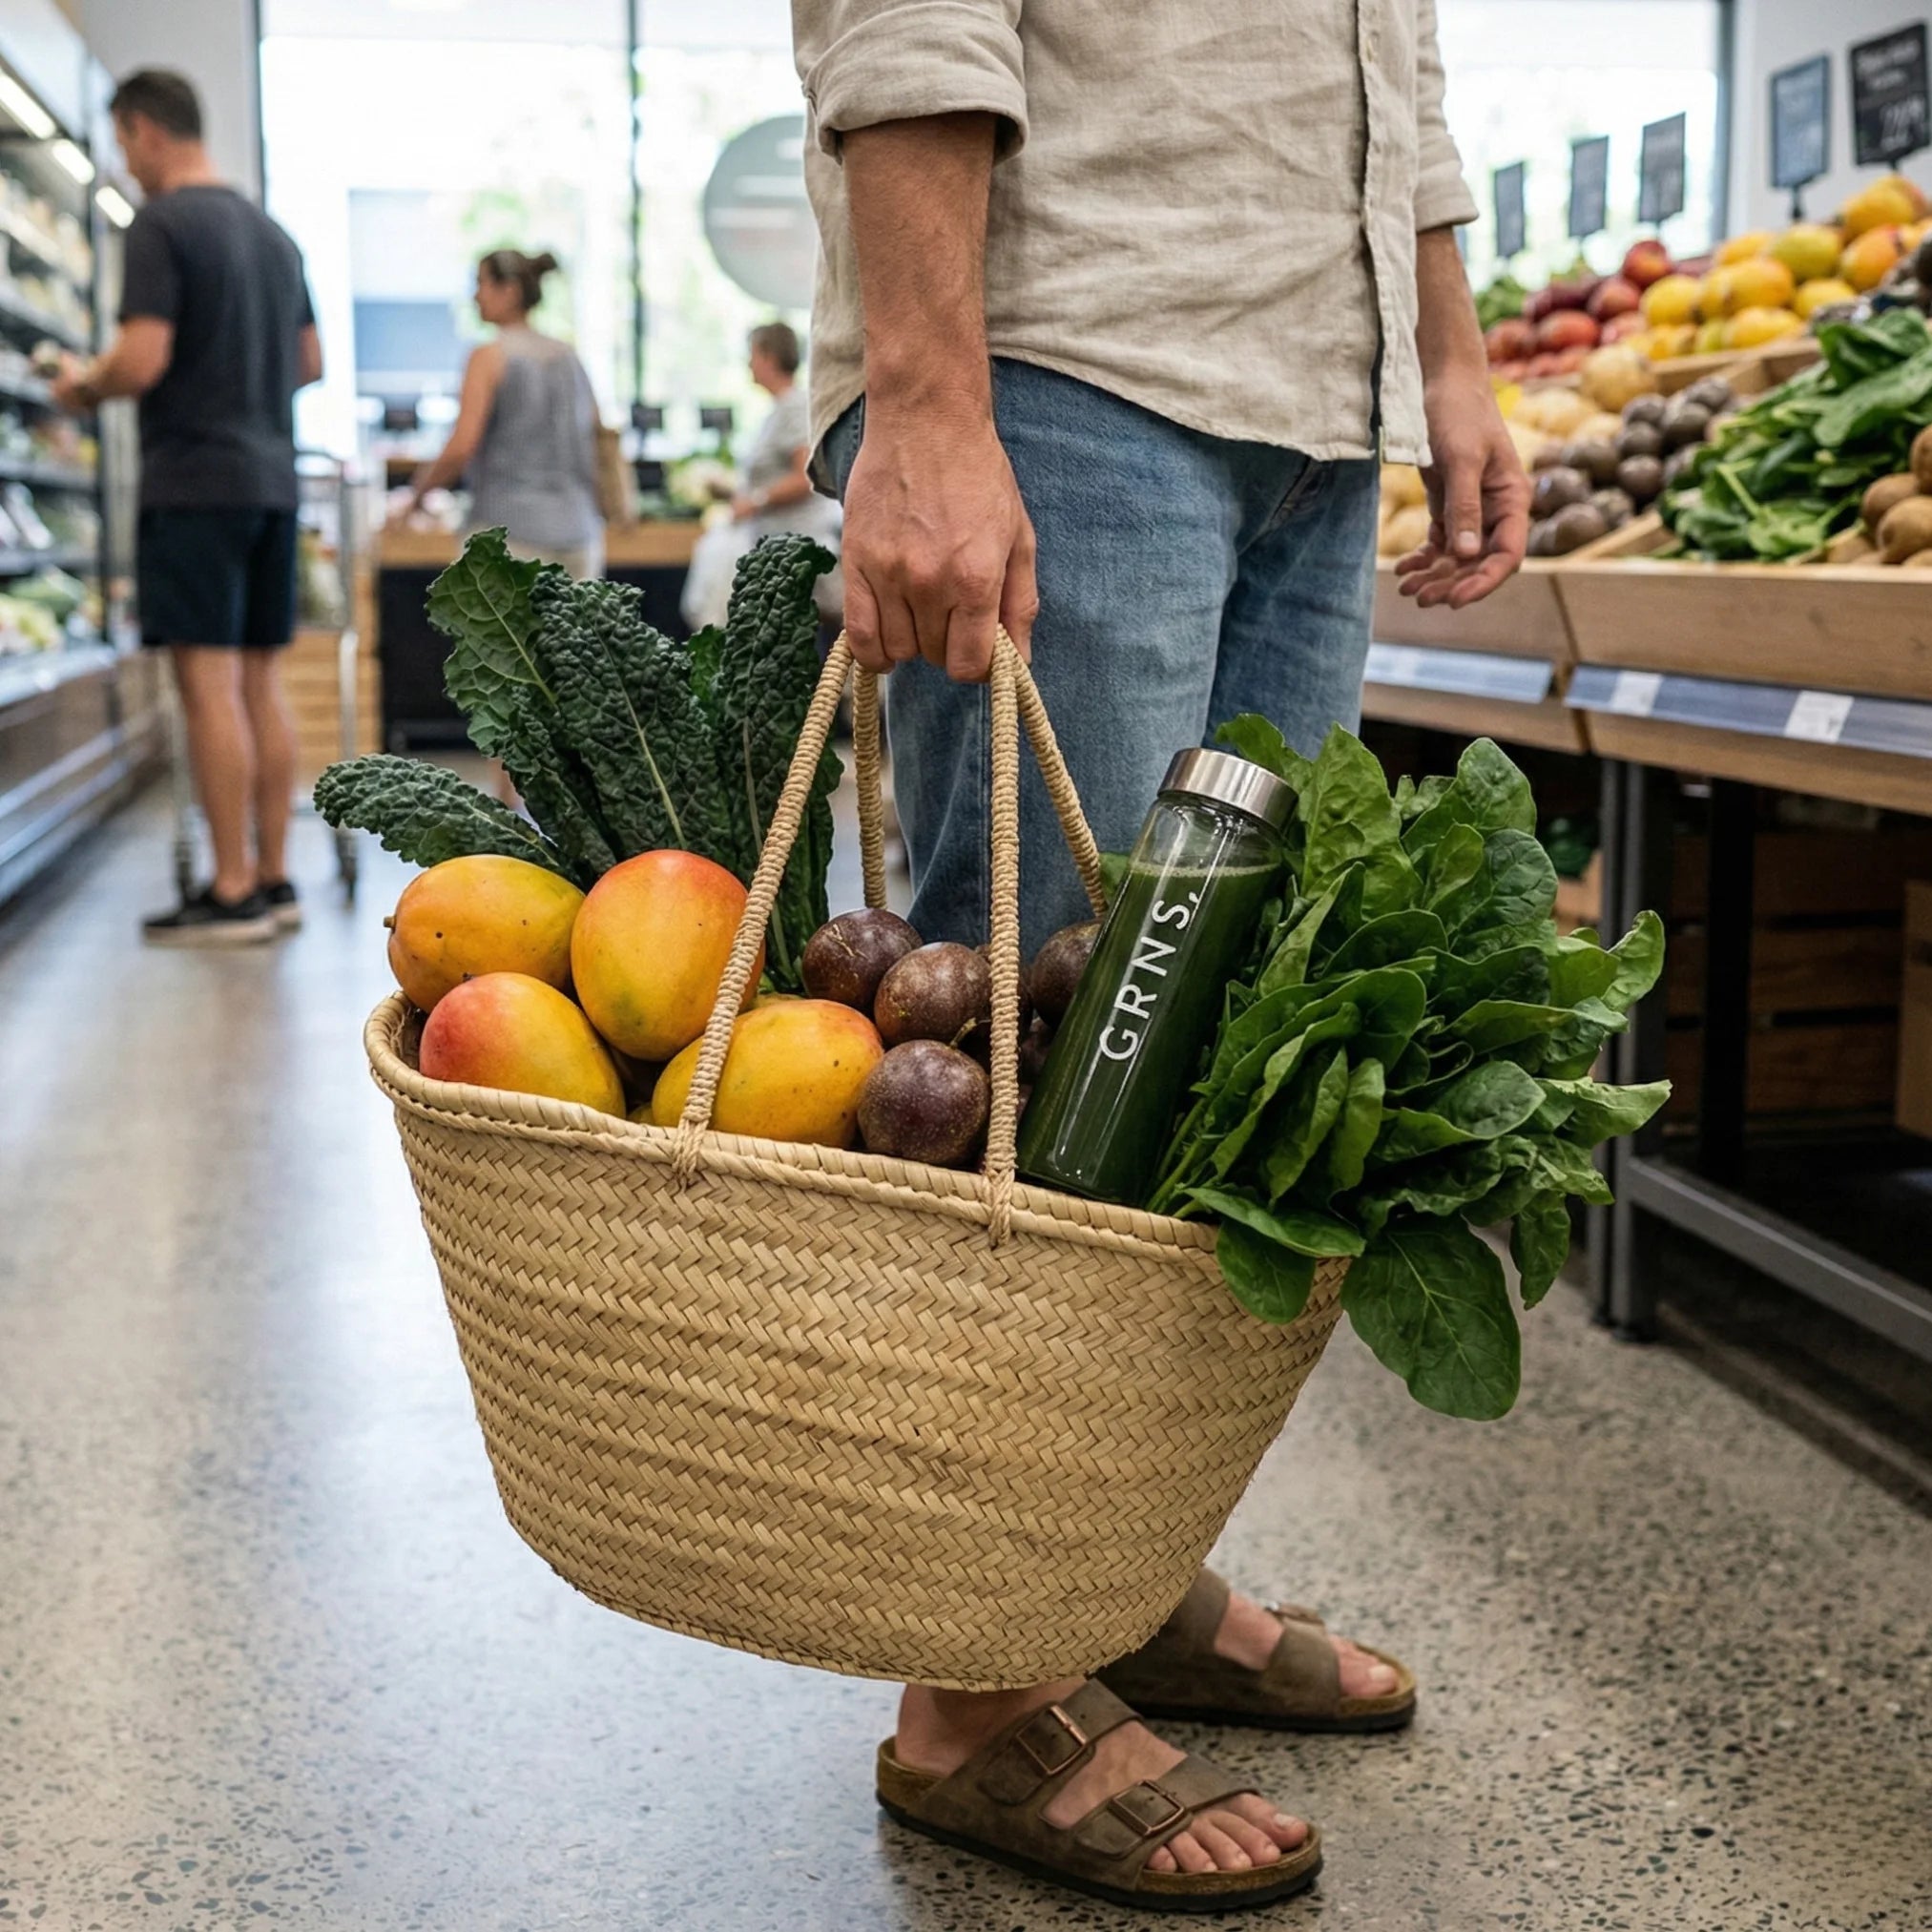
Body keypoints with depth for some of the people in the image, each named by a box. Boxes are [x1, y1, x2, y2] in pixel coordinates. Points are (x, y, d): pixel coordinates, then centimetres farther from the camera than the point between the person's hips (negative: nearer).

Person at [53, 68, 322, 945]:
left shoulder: (160, 225, -9)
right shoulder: (272, 233, 15)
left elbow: (142, 362, -16)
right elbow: (310, 362, 20)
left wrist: (84, 383, 2)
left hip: (193, 479, -7)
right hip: (271, 478, 8)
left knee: (209, 683, -6)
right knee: (259, 683, 10)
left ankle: (232, 893, -5)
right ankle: (273, 880, 13)